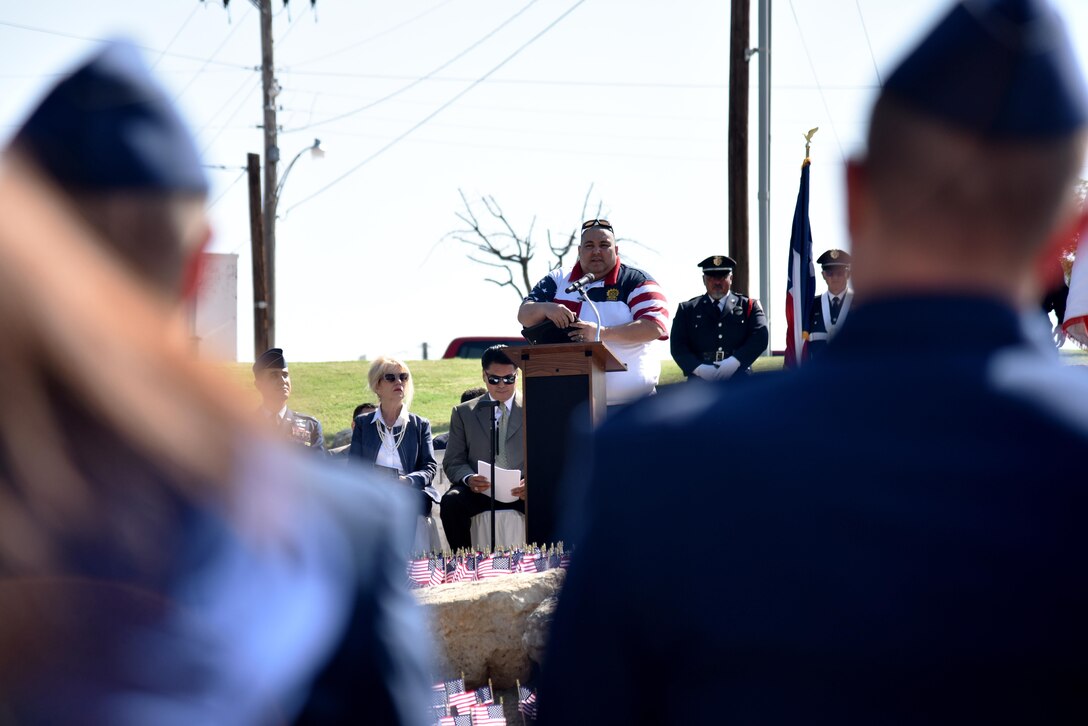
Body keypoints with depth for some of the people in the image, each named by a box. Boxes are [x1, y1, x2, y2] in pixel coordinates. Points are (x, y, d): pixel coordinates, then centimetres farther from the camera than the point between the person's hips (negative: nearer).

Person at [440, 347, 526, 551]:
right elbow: (453, 461, 10)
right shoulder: (464, 413, 15)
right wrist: (468, 478, -15)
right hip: (479, 490, 1)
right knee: (451, 502, -32)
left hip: (522, 490, -1)